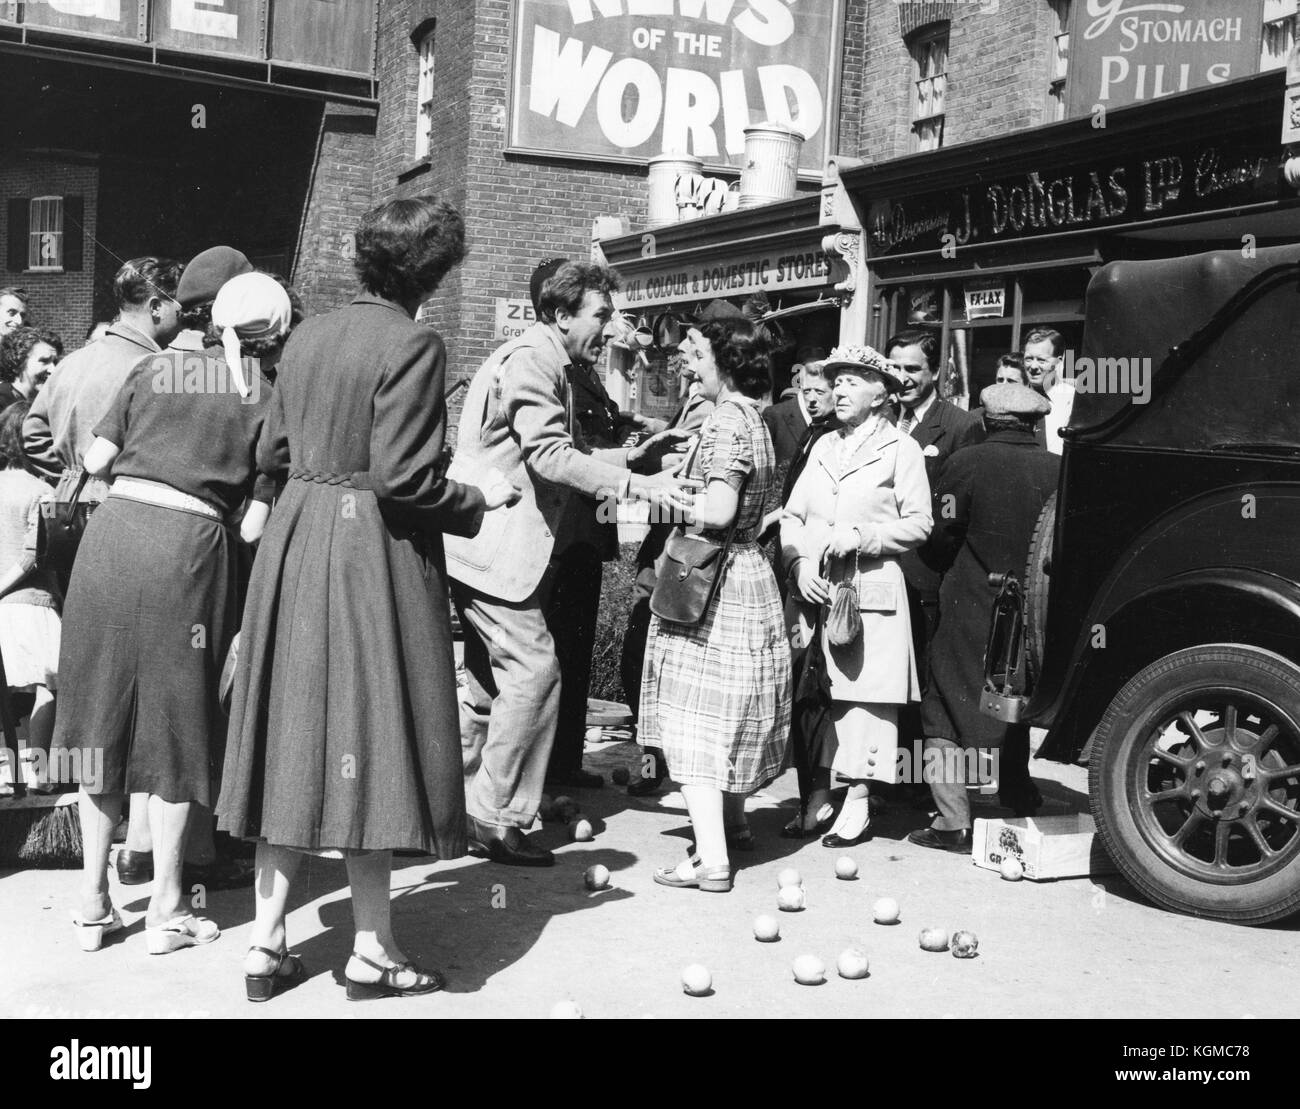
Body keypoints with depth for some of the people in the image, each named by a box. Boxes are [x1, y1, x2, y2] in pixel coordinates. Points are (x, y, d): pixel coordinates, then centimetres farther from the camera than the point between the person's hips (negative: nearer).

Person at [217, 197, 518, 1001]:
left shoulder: (309, 335, 9)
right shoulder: (414, 344, -13)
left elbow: (273, 454, 13)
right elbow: (402, 478, -19)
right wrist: (478, 500, -4)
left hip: (296, 541, 7)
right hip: (373, 550, -7)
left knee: (297, 729, 12)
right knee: (369, 730, 2)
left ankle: (268, 941, 18)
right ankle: (373, 950, 12)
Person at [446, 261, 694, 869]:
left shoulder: (549, 363, 19)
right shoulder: (531, 359, -14)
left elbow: (557, 453, 18)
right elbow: (549, 455, -24)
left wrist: (632, 456, 7)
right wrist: (639, 485, -29)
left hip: (490, 546, 11)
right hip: (494, 545, -11)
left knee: (493, 680, 14)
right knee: (533, 670, -11)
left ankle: (463, 811, 22)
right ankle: (495, 821, -4)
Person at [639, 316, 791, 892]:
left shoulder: (725, 423, -17)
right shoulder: (754, 420, 13)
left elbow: (717, 512, -27)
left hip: (714, 580, -10)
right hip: (750, 572, 10)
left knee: (696, 718, -6)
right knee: (728, 709, 21)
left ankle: (711, 859, -7)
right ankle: (732, 821, 34)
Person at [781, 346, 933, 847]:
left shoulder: (901, 449, 3)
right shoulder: (823, 447, 18)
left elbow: (918, 523, -3)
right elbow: (793, 515, 13)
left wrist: (859, 538, -13)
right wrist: (800, 563, -3)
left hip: (870, 592, -5)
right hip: (814, 590, 5)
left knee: (863, 696, -5)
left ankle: (857, 805, 1)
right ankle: (816, 793, 13)